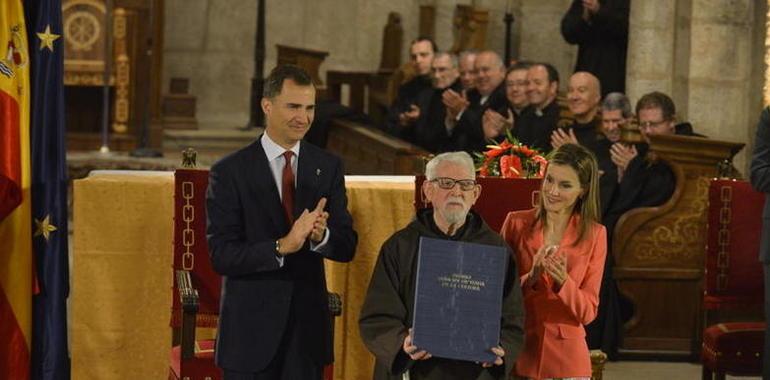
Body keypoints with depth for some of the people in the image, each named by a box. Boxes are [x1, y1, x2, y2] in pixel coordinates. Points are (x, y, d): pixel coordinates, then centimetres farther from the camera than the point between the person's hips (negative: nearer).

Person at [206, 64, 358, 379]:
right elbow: (221, 255, -12)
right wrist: (282, 246, -26)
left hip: (308, 324, 3)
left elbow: (347, 247, 2)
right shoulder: (230, 172, -6)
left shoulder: (328, 167, 5)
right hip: (251, 327, -3)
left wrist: (321, 235, -20)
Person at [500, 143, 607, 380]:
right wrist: (530, 278, -18)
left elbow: (588, 312, -2)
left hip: (566, 357, 0)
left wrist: (563, 282, -19)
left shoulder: (594, 235, 0)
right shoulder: (516, 223, -1)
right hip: (517, 353, 0)